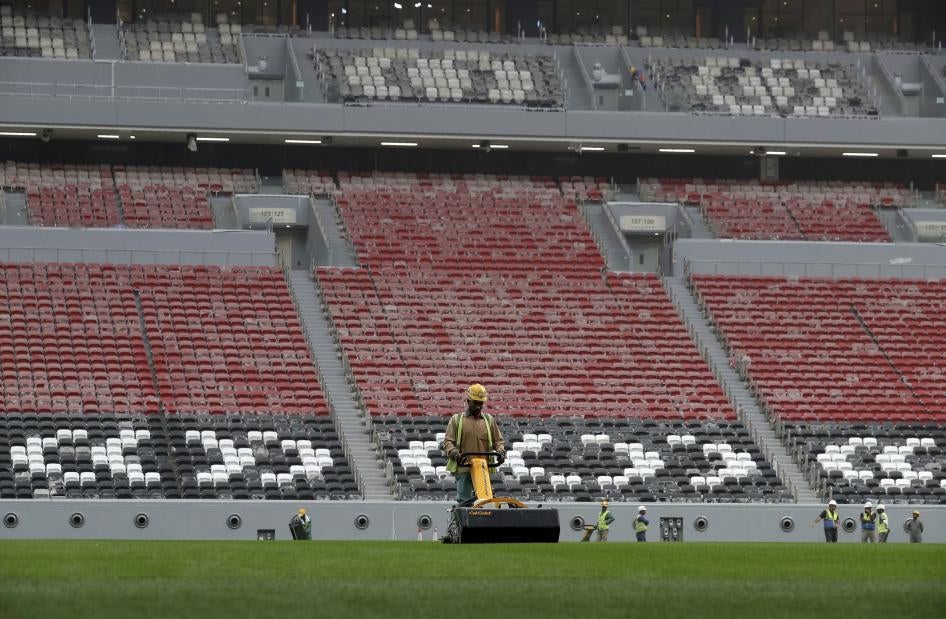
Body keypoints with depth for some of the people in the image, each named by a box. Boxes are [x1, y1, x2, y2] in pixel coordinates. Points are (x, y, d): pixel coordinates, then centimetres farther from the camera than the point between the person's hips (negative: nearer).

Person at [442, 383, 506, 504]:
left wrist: (500, 451, -3)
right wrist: (454, 453, -17)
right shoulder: (457, 420, 10)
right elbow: (448, 441, 4)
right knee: (464, 500, -7)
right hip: (463, 468, -2)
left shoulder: (489, 420, 17)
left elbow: (498, 440, 19)